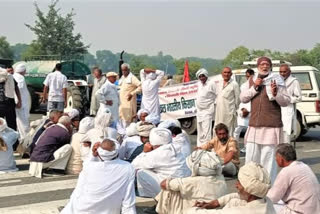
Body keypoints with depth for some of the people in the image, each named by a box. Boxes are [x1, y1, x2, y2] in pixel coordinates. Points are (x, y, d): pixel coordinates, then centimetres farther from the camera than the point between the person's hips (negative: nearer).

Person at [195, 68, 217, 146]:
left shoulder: (211, 84, -10)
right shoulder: (199, 84, 12)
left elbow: (216, 96, -8)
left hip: (207, 111, -8)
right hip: (199, 111, 8)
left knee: (206, 131, -13)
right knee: (200, 132, 14)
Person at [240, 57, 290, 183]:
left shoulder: (276, 81, -2)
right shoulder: (251, 80, 11)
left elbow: (286, 102, -3)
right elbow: (243, 98, 5)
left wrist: (275, 94, -22)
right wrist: (254, 87, -7)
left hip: (271, 126, -5)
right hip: (254, 125, 5)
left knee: (268, 157, -5)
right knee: (251, 156, 10)